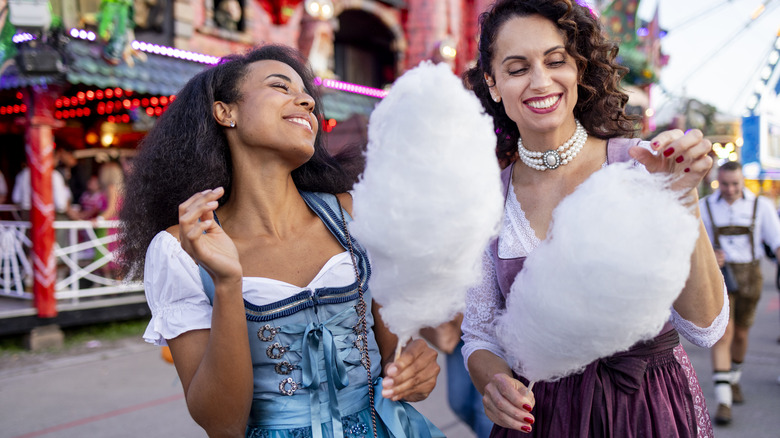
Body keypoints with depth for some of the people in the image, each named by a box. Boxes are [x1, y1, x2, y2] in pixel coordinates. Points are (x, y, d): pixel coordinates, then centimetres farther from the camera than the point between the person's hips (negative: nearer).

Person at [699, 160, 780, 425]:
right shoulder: (704, 207, 0)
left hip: (749, 276, 2)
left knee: (741, 334, 15)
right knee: (723, 334, -13)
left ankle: (733, 379, 40)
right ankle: (723, 399, -12)